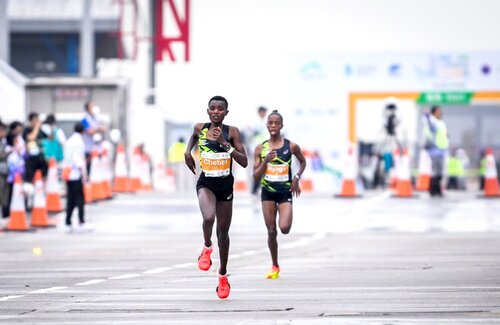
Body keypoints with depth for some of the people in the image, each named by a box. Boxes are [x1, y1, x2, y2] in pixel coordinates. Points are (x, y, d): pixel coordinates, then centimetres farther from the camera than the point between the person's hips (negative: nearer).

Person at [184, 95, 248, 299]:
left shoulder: (231, 132, -7)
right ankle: (207, 248, 1)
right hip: (206, 183, -1)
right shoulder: (200, 129, -2)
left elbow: (244, 162, -12)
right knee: (208, 218, -31)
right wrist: (188, 152, 7)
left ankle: (223, 275, 28)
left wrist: (224, 143, -21)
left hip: (225, 185, 1)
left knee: (223, 231, 11)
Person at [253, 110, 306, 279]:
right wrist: (266, 161, -20)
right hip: (267, 192, 1)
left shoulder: (291, 146, -5)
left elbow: (303, 162, 14)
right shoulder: (260, 148, -3)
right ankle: (275, 267, 19)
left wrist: (297, 177, -1)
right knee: (271, 232, 3)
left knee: (285, 228, -20)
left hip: (285, 192, -1)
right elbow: (256, 176, -4)